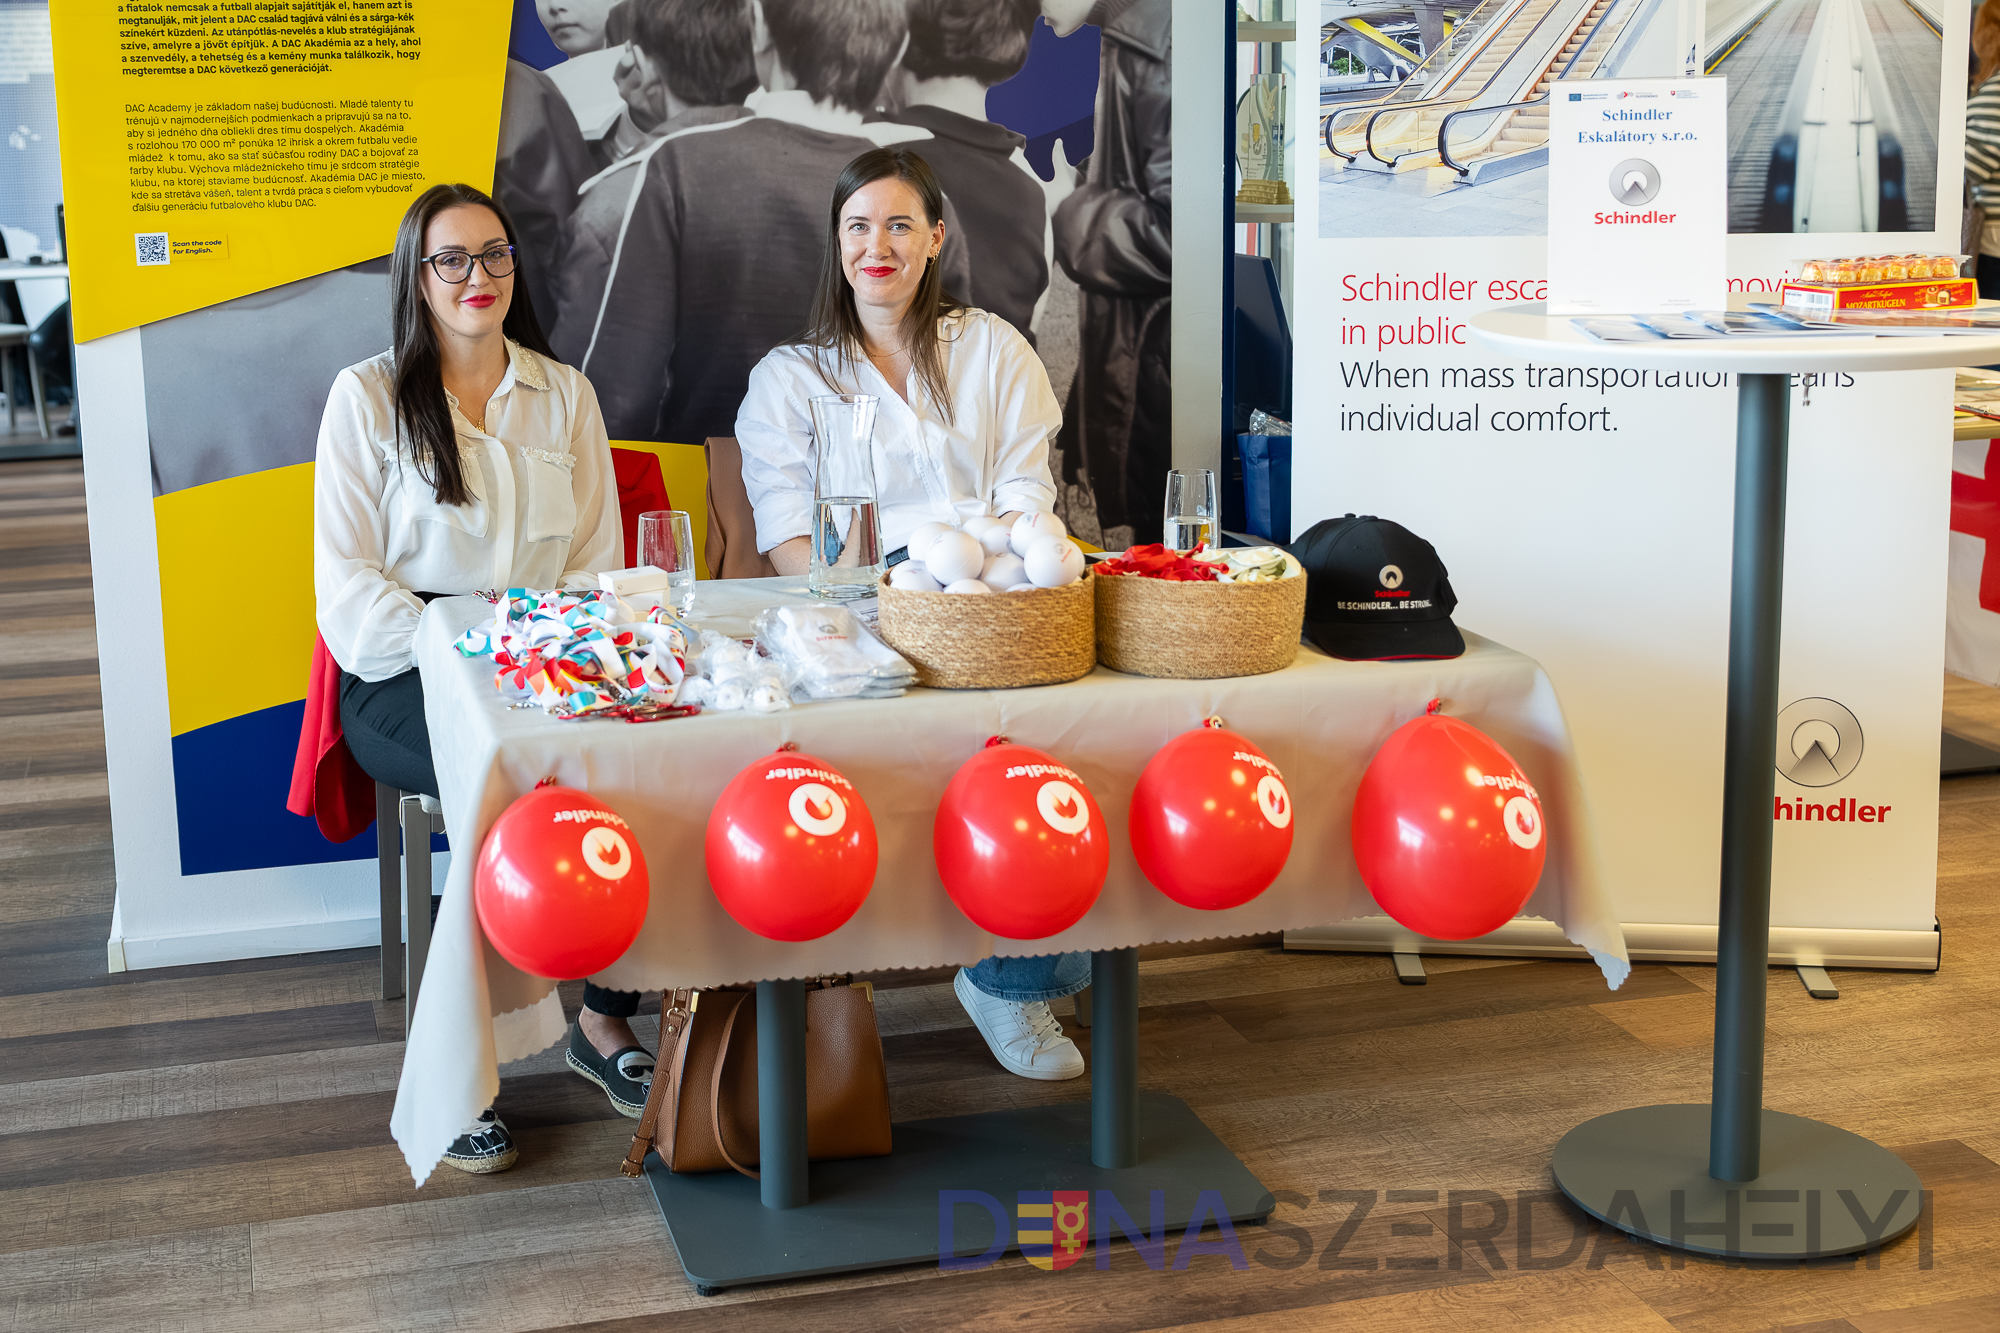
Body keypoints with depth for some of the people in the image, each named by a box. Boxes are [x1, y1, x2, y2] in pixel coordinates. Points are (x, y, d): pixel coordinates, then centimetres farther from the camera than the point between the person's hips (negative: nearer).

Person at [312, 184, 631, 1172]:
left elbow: (596, 563, 13)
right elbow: (348, 589, -2)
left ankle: (603, 1009, -20)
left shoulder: (563, 394, 16)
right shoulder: (367, 397, 5)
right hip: (402, 680, -3)